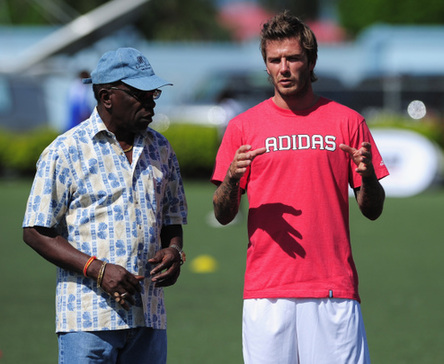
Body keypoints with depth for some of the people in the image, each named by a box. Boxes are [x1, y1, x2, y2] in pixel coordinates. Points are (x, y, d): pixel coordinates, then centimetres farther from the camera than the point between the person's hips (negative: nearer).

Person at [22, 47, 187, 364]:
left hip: (149, 316, 5)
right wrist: (98, 269, -15)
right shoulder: (65, 151, -1)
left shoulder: (160, 150, 15)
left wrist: (173, 250, 0)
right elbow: (36, 232, -3)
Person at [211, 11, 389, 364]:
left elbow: (373, 210, 9)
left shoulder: (347, 122, 8)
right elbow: (223, 215, 8)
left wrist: (368, 175, -12)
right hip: (266, 291, 0)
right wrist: (231, 179, -13)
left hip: (334, 290, 0)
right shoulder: (244, 127, 8)